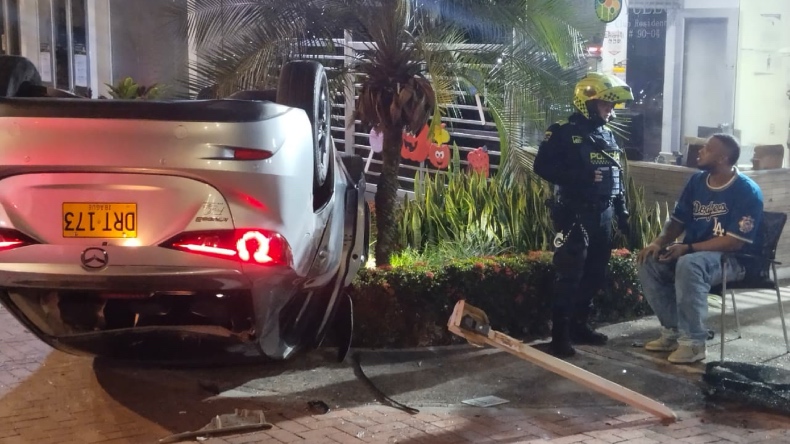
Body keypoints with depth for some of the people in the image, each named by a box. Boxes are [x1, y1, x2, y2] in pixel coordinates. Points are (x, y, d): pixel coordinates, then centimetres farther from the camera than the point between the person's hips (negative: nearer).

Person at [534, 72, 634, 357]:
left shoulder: (608, 137, 14)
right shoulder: (564, 133, -9)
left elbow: (618, 178, 20)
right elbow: (543, 167, -18)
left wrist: (622, 211, 17)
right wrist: (583, 176, -23)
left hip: (602, 215, 8)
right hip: (574, 215, -8)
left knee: (595, 275, 12)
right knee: (569, 277, -8)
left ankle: (580, 326, 25)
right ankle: (560, 336, -4)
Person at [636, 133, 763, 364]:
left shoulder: (747, 192, -16)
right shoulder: (697, 181, 6)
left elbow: (734, 242, -22)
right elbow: (678, 220, 12)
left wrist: (688, 248, -27)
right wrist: (659, 242, -10)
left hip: (733, 259, -8)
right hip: (694, 252, 8)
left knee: (689, 265, -38)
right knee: (649, 261, -14)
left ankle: (693, 342, -28)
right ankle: (672, 331, -5)